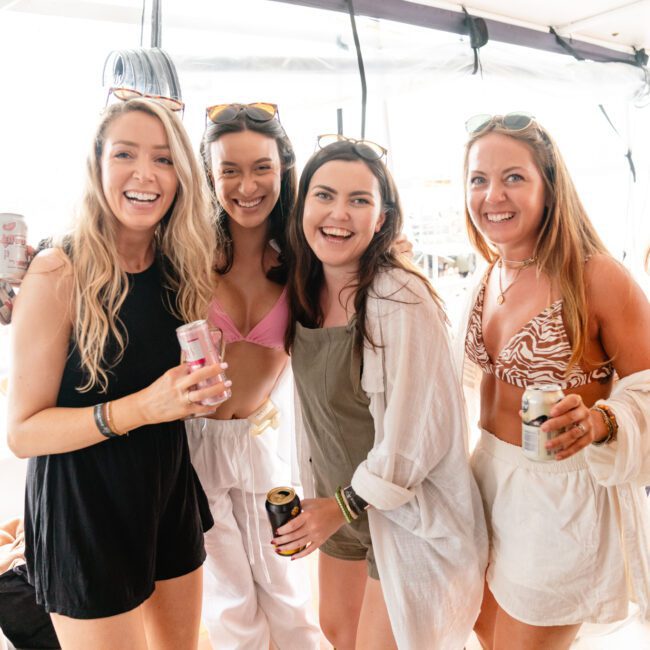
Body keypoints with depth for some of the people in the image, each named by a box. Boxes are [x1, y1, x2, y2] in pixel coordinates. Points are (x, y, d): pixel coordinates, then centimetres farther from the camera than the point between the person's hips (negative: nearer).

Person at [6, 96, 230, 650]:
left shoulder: (180, 267, -1)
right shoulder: (58, 274, -18)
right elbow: (22, 431, -17)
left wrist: (200, 390, -11)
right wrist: (139, 408, -30)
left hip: (170, 494, 6)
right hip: (84, 508, -6)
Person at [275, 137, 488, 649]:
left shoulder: (401, 298, -25)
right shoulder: (307, 290, -3)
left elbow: (421, 429, -23)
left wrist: (347, 505, -15)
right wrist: (327, 498, 8)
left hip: (405, 513, -6)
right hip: (339, 499, 7)